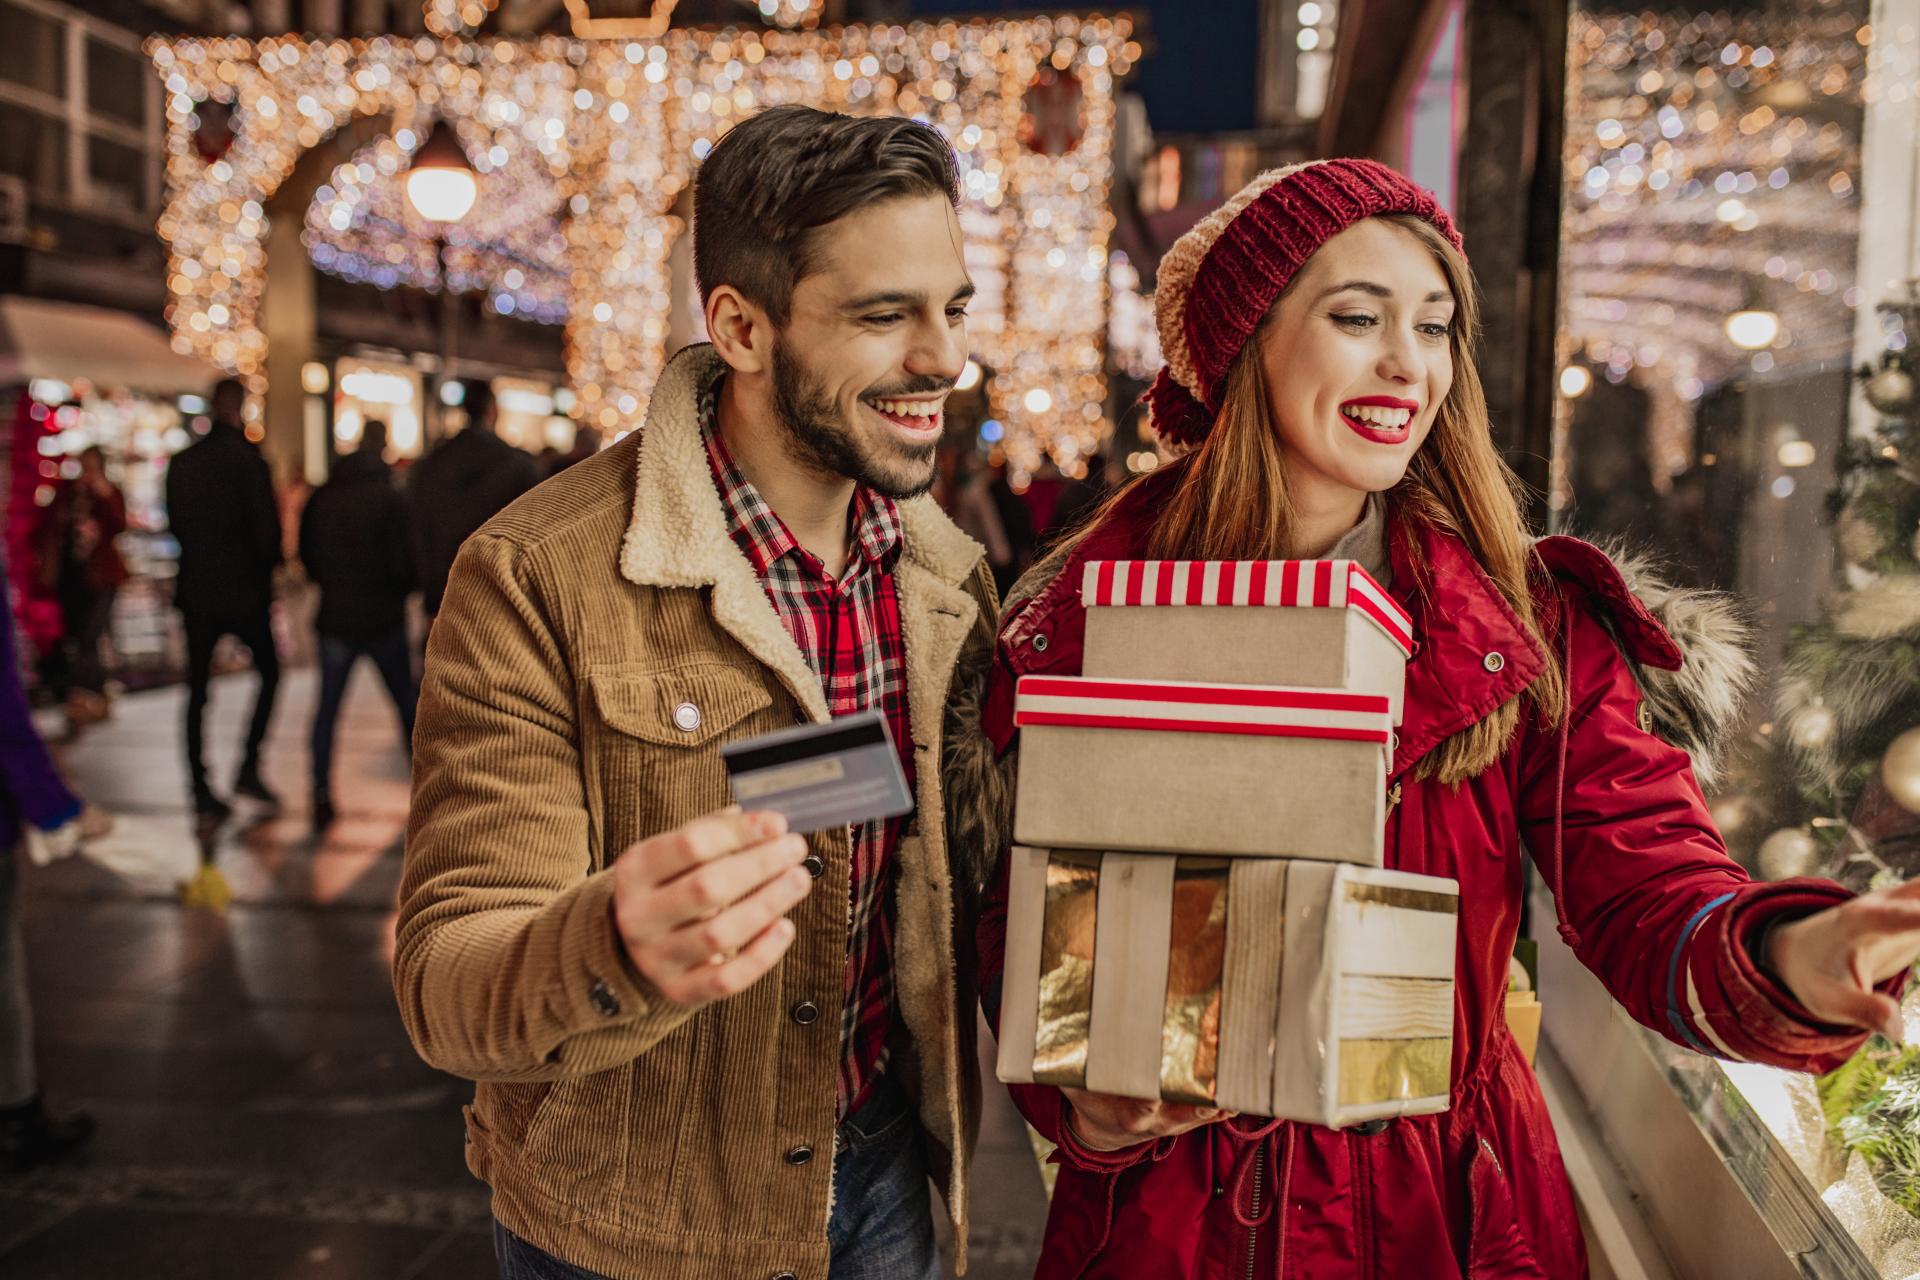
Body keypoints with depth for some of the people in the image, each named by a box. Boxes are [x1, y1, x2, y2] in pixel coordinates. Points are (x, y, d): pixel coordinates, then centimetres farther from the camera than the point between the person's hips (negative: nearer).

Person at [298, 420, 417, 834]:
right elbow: (402, 562, -15)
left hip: (335, 617, 3)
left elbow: (306, 555, 8)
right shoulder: (390, 498, -12)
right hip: (383, 618, -3)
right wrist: (406, 588, 6)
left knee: (327, 708, 10)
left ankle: (322, 795, 7)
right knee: (408, 705, 9)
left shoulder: (321, 498, 1)